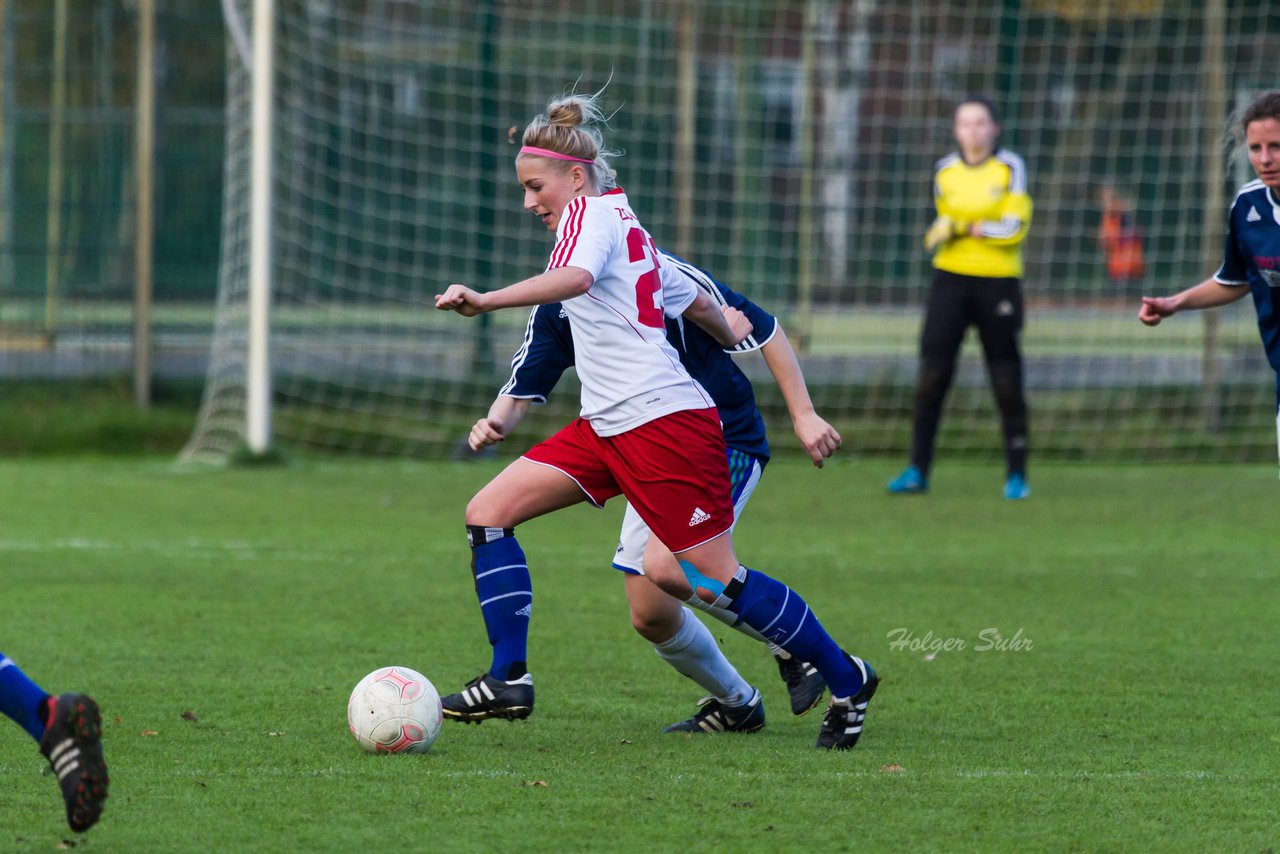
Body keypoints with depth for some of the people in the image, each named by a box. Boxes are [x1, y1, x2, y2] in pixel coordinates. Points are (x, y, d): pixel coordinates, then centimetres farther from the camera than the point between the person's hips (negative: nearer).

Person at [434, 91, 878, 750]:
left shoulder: (593, 212, -6)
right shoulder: (623, 222, 21)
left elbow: (574, 278, -29)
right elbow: (697, 302, 32)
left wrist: (485, 301, -39)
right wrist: (729, 335, 52)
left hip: (661, 422, -10)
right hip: (608, 426, 10)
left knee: (714, 582, -7)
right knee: (488, 512, 0)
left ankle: (845, 679, 7)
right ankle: (509, 679, -2)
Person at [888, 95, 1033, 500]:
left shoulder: (1010, 168, -2)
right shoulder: (945, 171, 8)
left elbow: (1014, 228, -10)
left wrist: (965, 228, -13)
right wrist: (939, 233, -2)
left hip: (999, 282, -3)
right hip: (951, 280, 3)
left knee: (1007, 382, 1)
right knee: (931, 374, -5)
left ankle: (1017, 474, 10)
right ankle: (917, 470, -1)